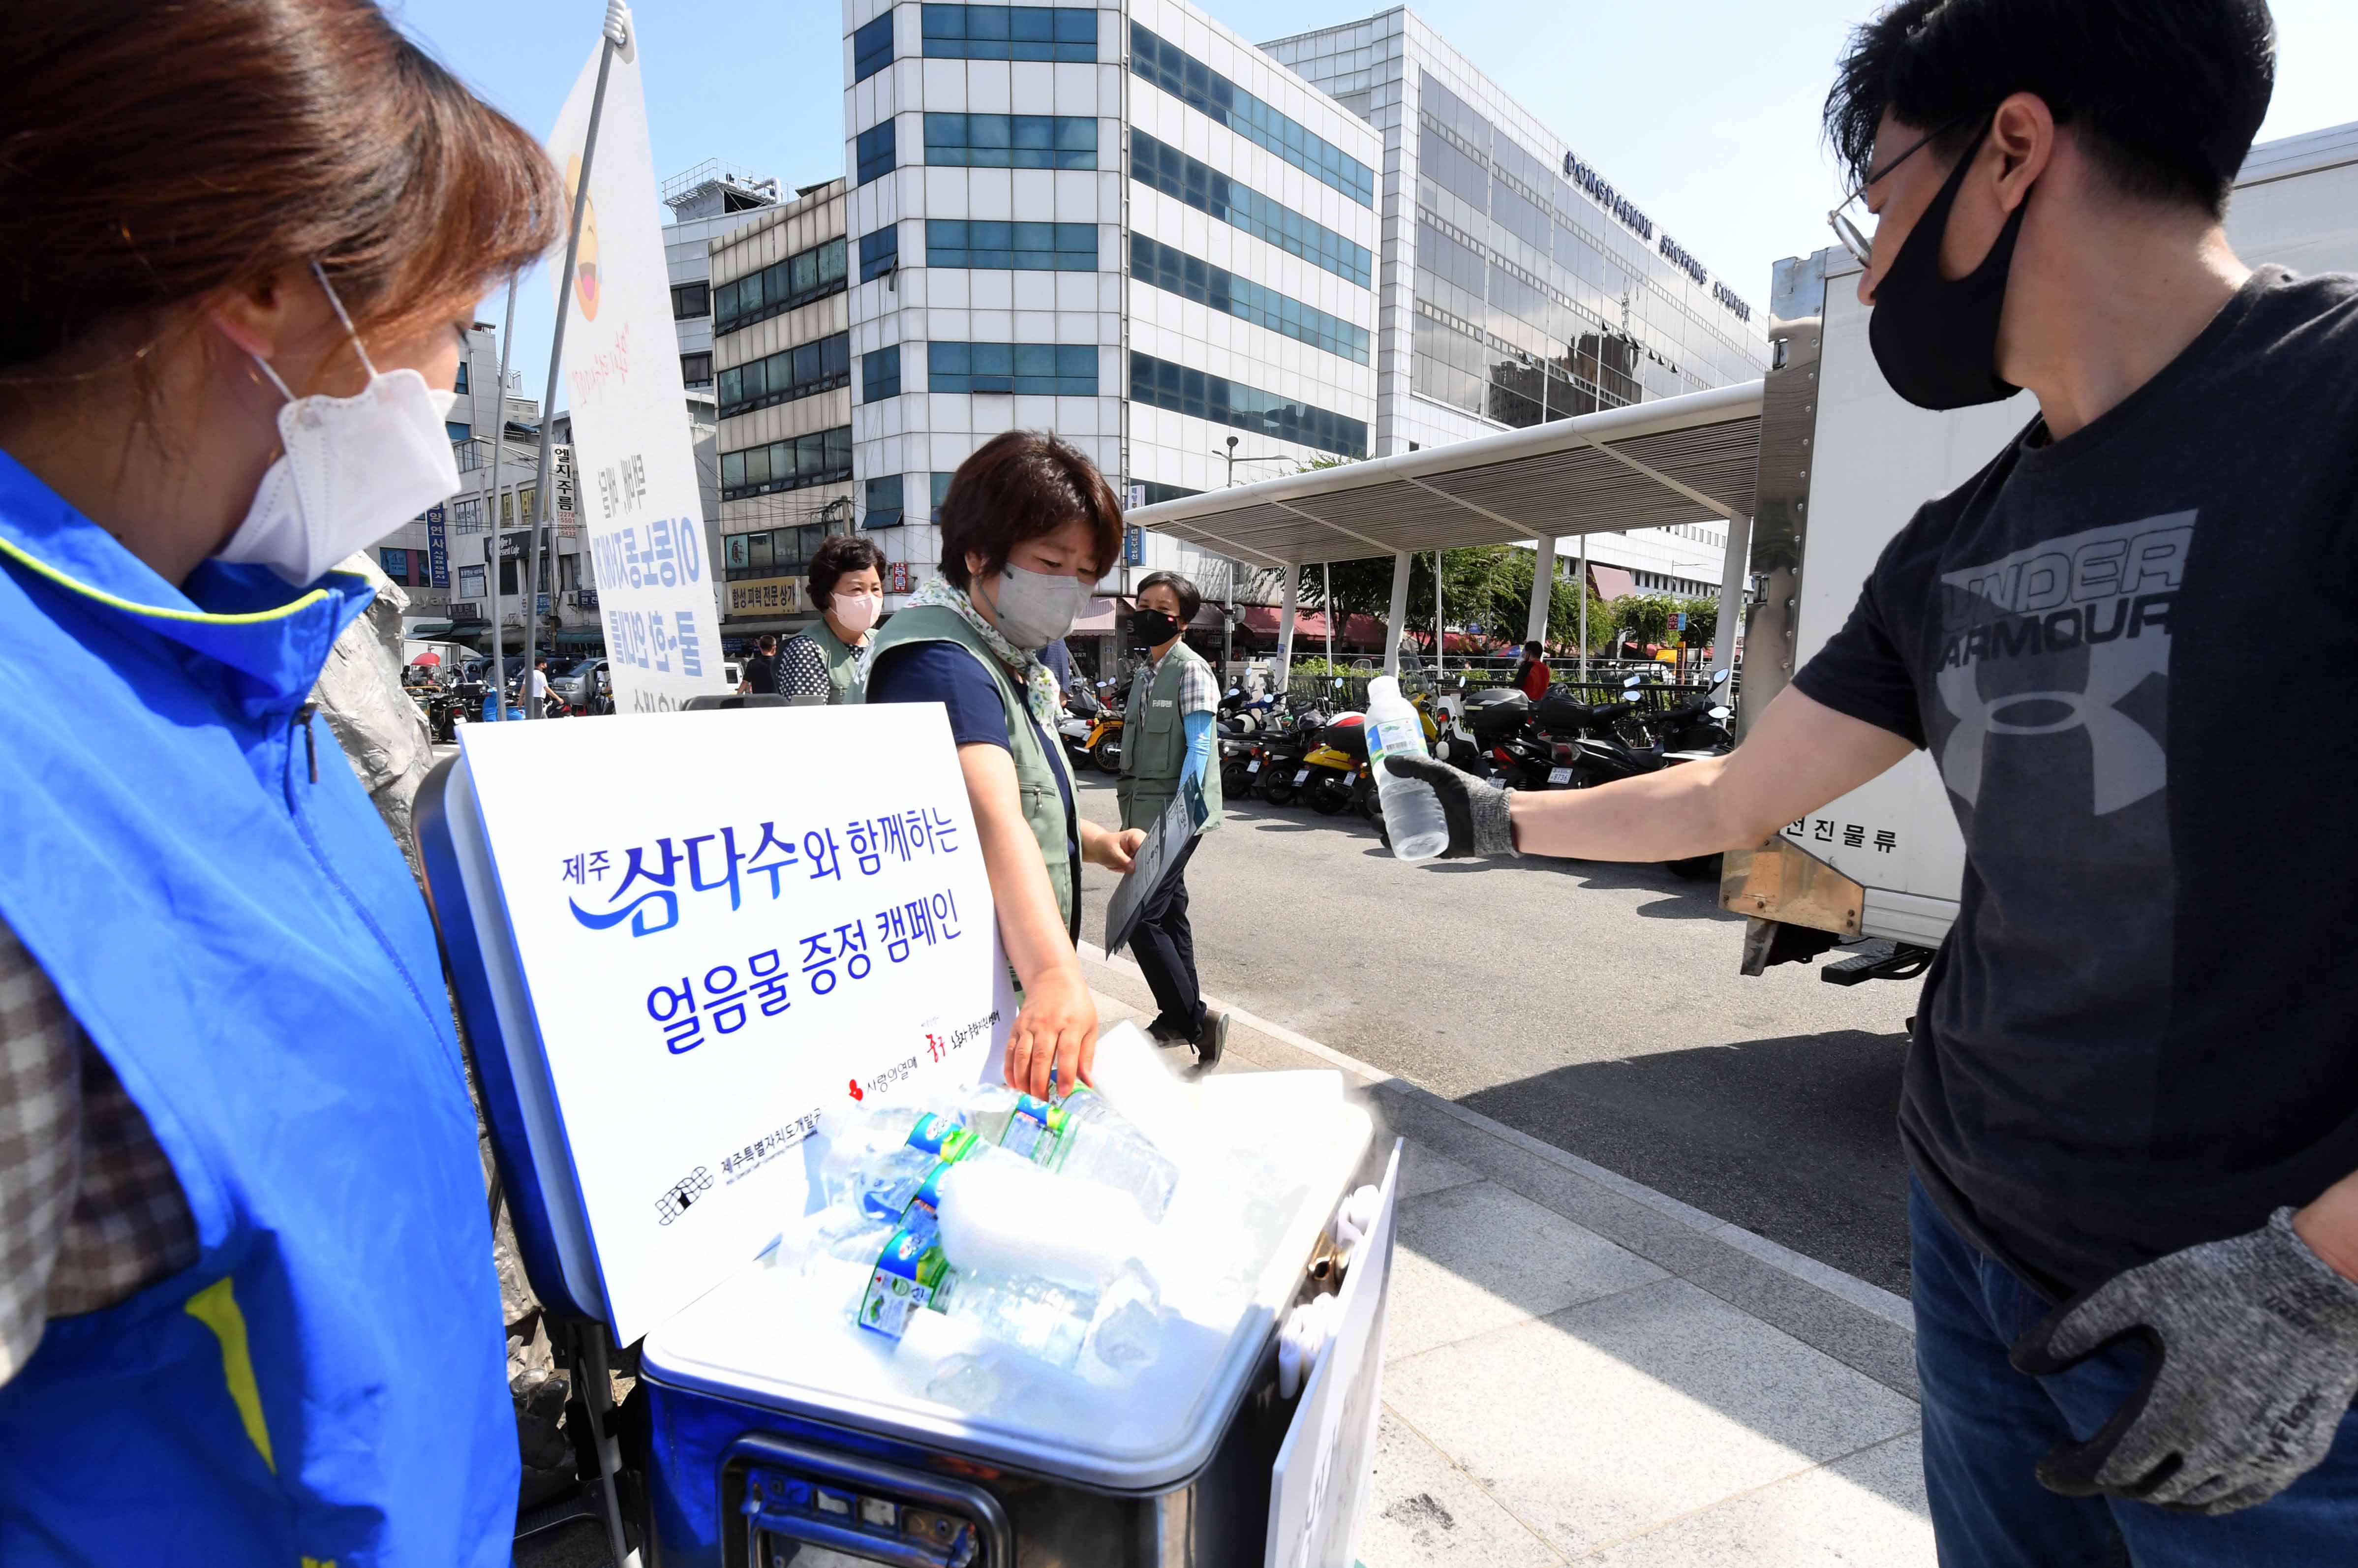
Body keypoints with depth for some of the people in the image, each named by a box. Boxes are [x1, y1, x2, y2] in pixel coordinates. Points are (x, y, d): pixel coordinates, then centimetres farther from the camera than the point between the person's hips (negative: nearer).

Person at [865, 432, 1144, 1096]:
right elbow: (994, 815, -40)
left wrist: (1097, 842, 7)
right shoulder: (939, 663, -22)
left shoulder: (1011, 662, 10)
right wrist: (1056, 974, -52)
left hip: (1019, 992, 9)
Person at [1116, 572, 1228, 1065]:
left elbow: (1198, 749, -17)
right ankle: (1180, 1017, 25)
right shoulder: (1144, 672, 15)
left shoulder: (1191, 670, -11)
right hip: (1146, 815, 9)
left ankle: (1194, 1020, -2)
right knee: (1169, 913, 14)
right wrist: (1132, 814, 18)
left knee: (1140, 918, -11)